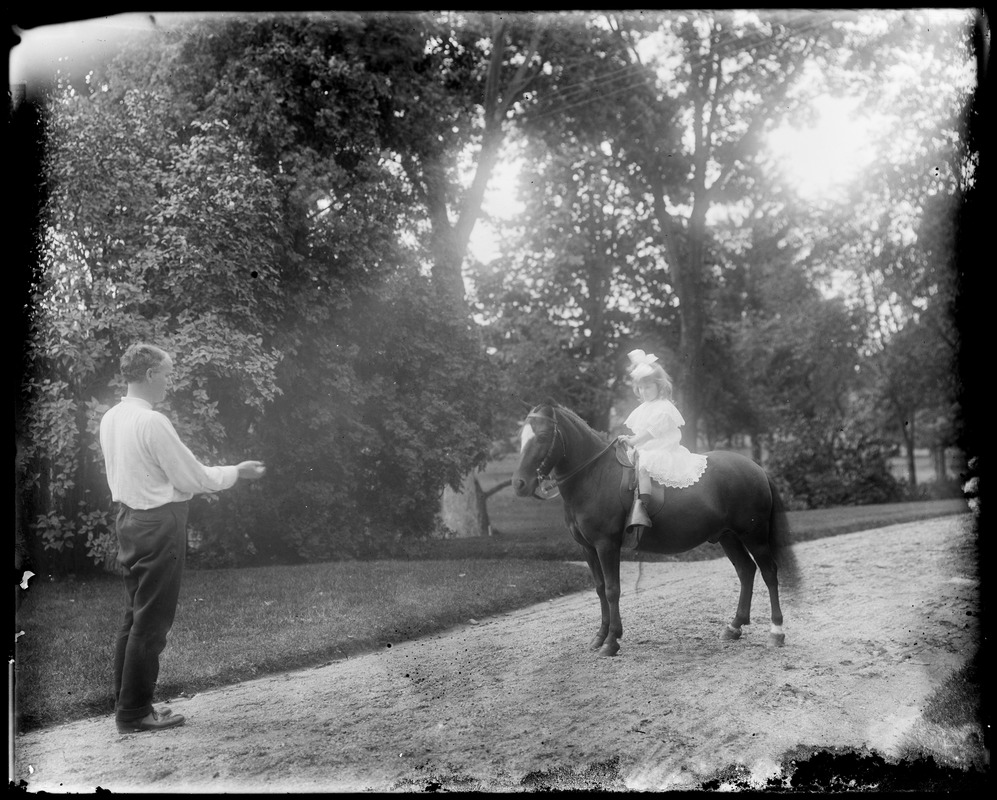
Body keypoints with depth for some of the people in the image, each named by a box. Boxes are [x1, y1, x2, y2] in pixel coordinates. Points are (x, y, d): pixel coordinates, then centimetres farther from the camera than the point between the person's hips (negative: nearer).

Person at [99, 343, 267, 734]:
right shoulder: (152, 422, -19)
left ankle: (127, 705, 24)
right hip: (159, 523, -9)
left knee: (135, 616, 17)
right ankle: (135, 712, 6)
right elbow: (193, 479, -15)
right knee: (152, 620, -1)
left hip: (129, 518, 9)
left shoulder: (111, 419, 7)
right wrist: (237, 472, -1)